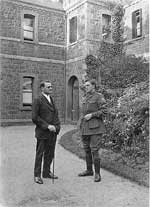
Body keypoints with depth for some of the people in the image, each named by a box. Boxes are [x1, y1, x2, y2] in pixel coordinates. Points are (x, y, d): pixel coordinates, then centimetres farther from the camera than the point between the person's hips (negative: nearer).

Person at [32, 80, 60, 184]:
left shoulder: (52, 100, 16)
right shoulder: (38, 101, -6)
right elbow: (34, 117, -12)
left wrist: (56, 126, 0)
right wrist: (47, 126, -16)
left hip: (53, 132, 6)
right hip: (42, 132, -6)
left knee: (50, 154, 13)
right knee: (40, 154, 3)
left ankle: (47, 172, 27)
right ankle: (37, 175, 15)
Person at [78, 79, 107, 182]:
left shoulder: (99, 97, -5)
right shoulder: (85, 98, 17)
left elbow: (104, 111, -11)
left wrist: (91, 115, -16)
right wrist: (81, 125, 16)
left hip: (95, 128, -7)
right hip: (85, 128, 7)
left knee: (94, 150, -7)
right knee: (87, 150, 13)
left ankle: (97, 173, 5)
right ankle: (89, 170, 27)